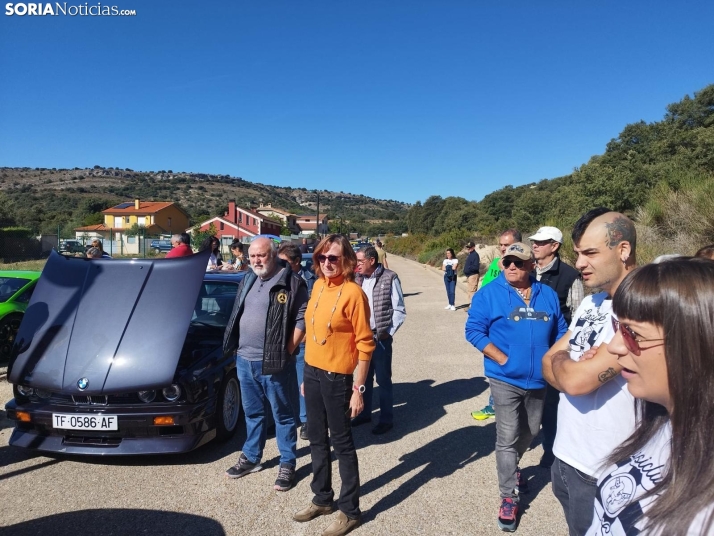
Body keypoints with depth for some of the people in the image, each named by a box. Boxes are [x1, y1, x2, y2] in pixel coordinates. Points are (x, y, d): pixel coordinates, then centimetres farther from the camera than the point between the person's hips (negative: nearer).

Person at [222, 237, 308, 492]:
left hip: (273, 363, -6)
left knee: (283, 414, 8)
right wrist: (238, 348, 9)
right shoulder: (247, 281, 12)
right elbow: (236, 316, 18)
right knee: (252, 413, 21)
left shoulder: (291, 282, -11)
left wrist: (286, 352, -15)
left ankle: (287, 464, 21)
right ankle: (251, 457, 36)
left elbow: (302, 319, -13)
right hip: (244, 360, 7)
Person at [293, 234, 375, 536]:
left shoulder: (353, 293, -16)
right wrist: (306, 374, 14)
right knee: (317, 439, 18)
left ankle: (350, 511, 23)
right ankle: (322, 499, 37)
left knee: (342, 443, 6)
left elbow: (365, 344, -15)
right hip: (312, 372, 7)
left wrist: (358, 389, -16)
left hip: (337, 377, -7)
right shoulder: (318, 286, 5)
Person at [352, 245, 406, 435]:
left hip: (380, 337, -5)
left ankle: (386, 419, 19)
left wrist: (388, 333, -9)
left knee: (383, 379, 5)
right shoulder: (358, 279, 3)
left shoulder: (389, 278, -11)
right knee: (364, 377, 17)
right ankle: (364, 413, 33)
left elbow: (399, 310, -8)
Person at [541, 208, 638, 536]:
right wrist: (571, 367, -15)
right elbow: (549, 364, 5)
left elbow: (576, 380, -27)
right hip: (565, 455, 7)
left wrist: (560, 360, -7)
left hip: (601, 473, -7)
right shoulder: (590, 303, 6)